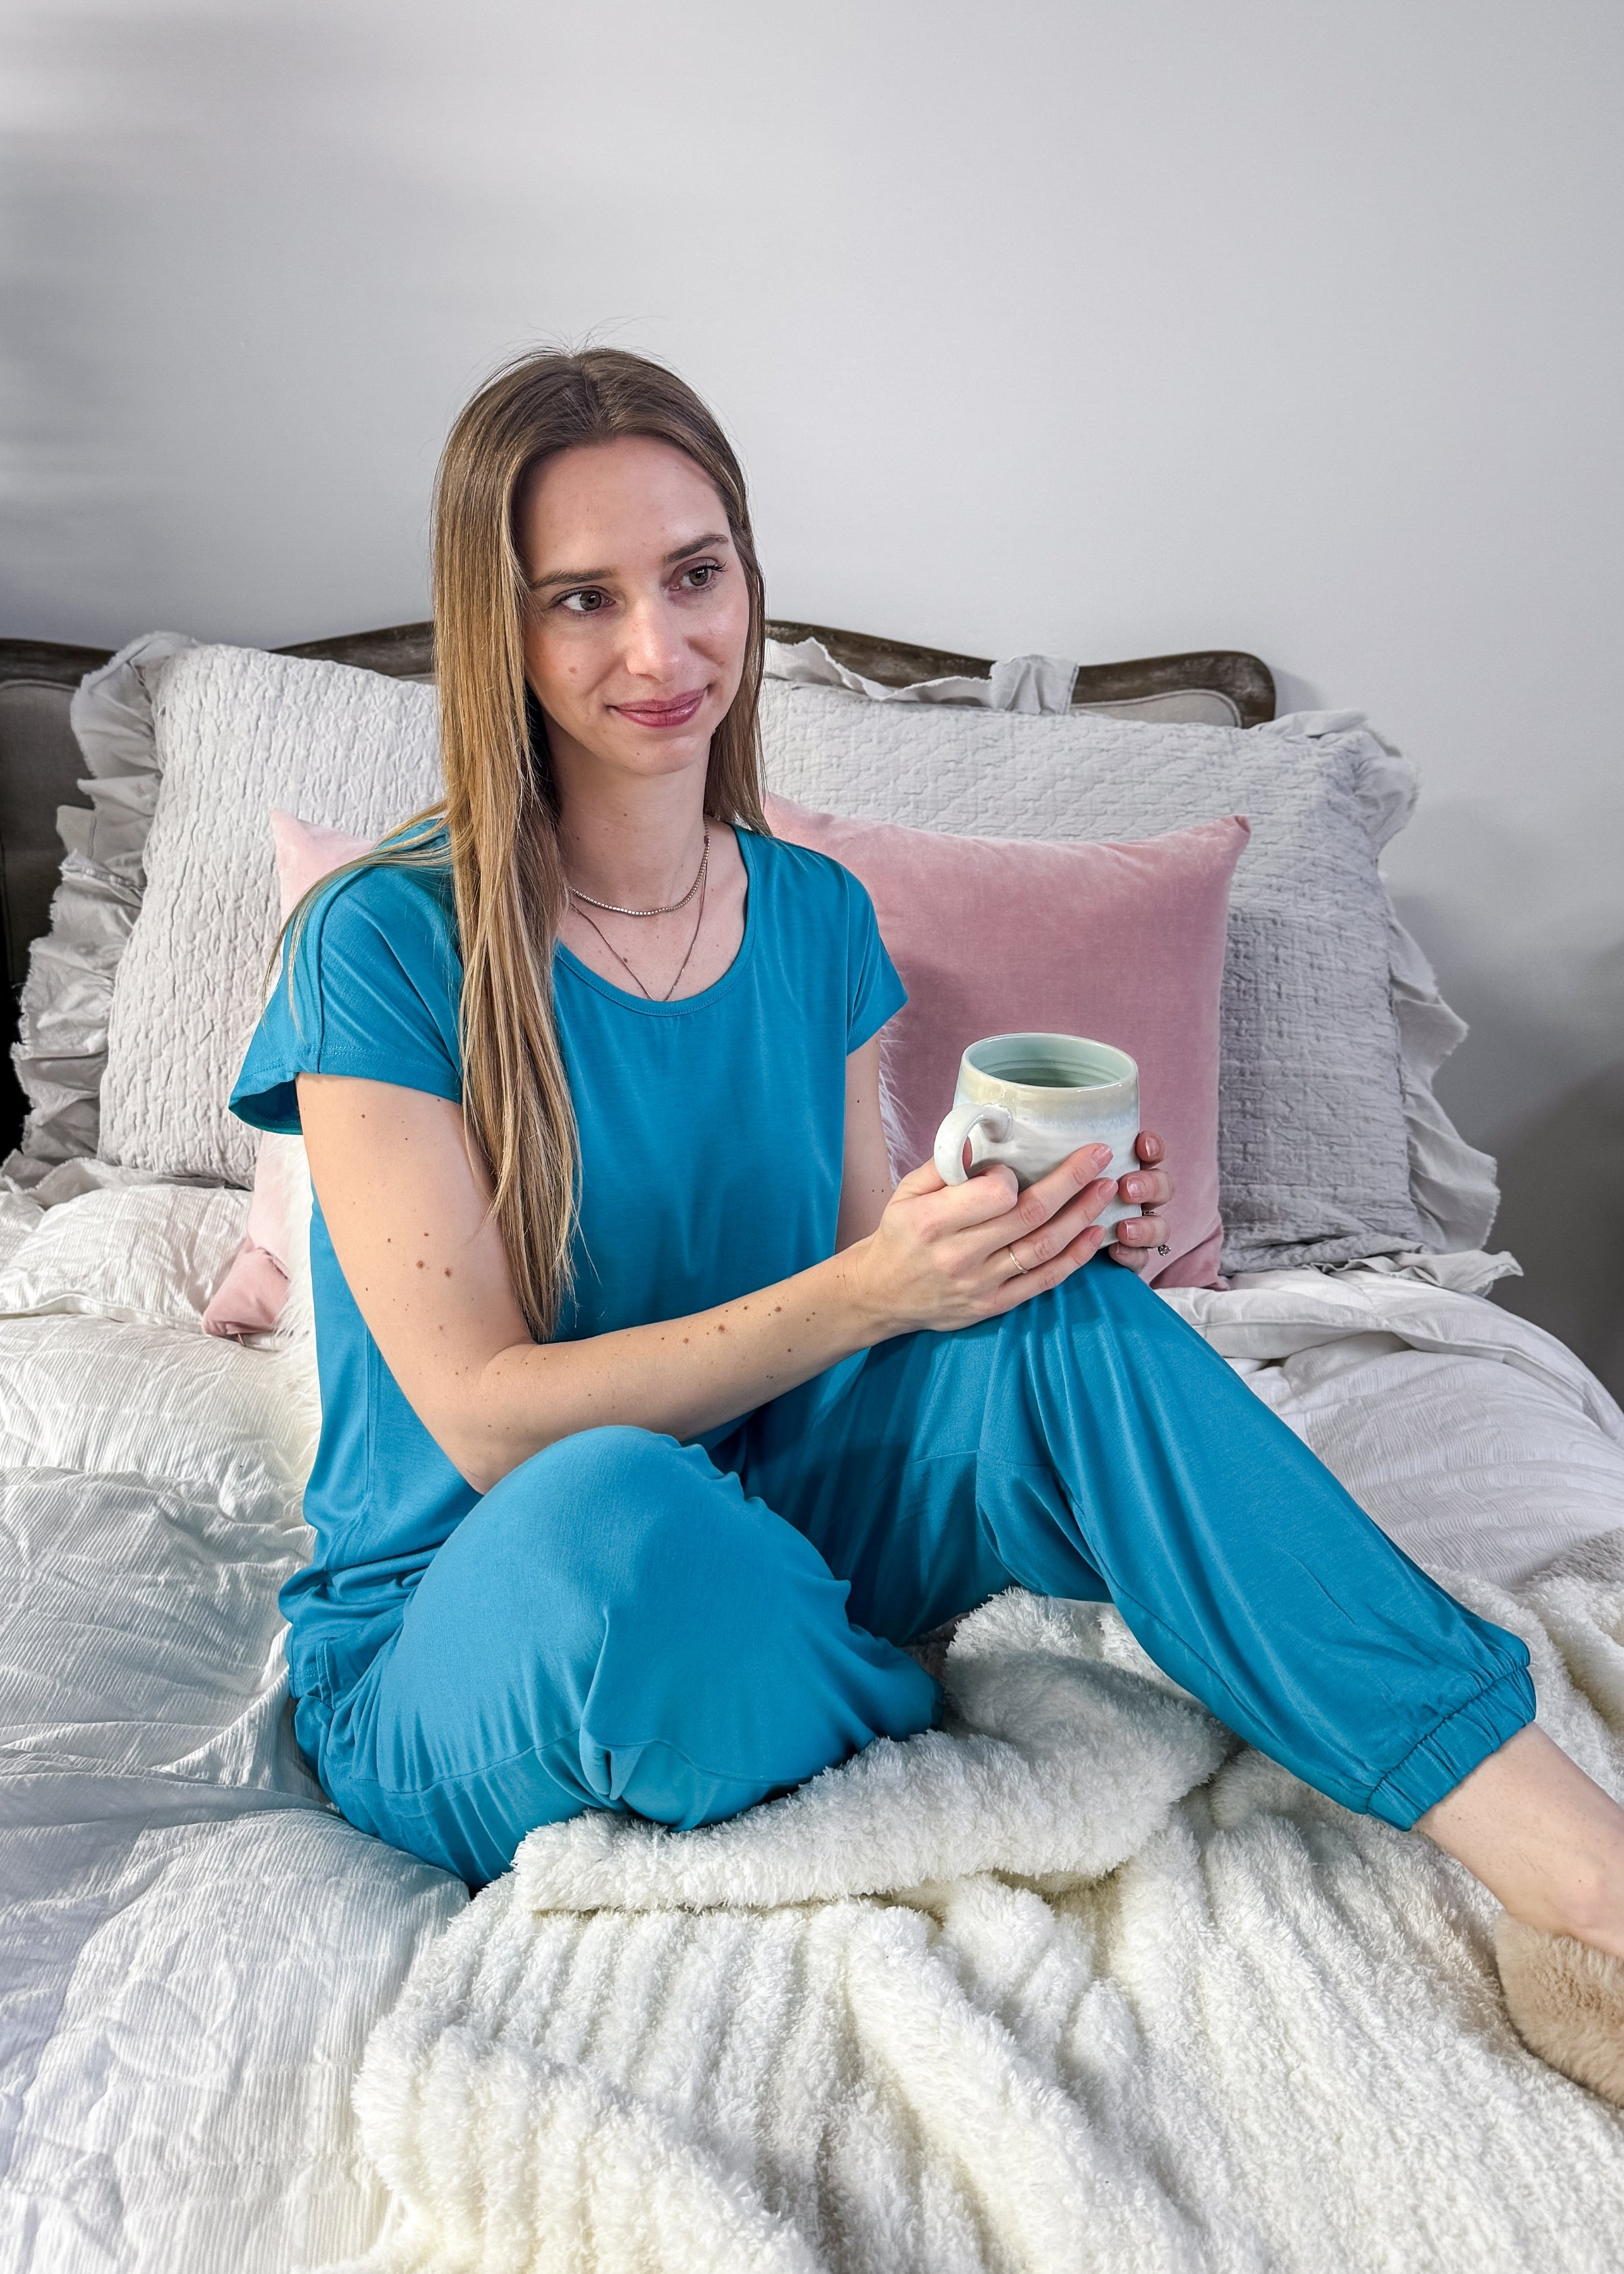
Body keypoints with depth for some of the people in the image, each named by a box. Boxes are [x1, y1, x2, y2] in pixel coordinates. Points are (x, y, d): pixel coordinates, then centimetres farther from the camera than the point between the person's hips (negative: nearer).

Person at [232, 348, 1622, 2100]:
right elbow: (485, 1416, -19)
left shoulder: (814, 917, 3)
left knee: (1061, 1320, -25)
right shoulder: (383, 948, -15)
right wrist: (858, 1296, -30)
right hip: (447, 1656, -4)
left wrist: (1030, 1237, -16)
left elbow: (871, 1285, 6)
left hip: (748, 1556, 4)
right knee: (618, 1508, -41)